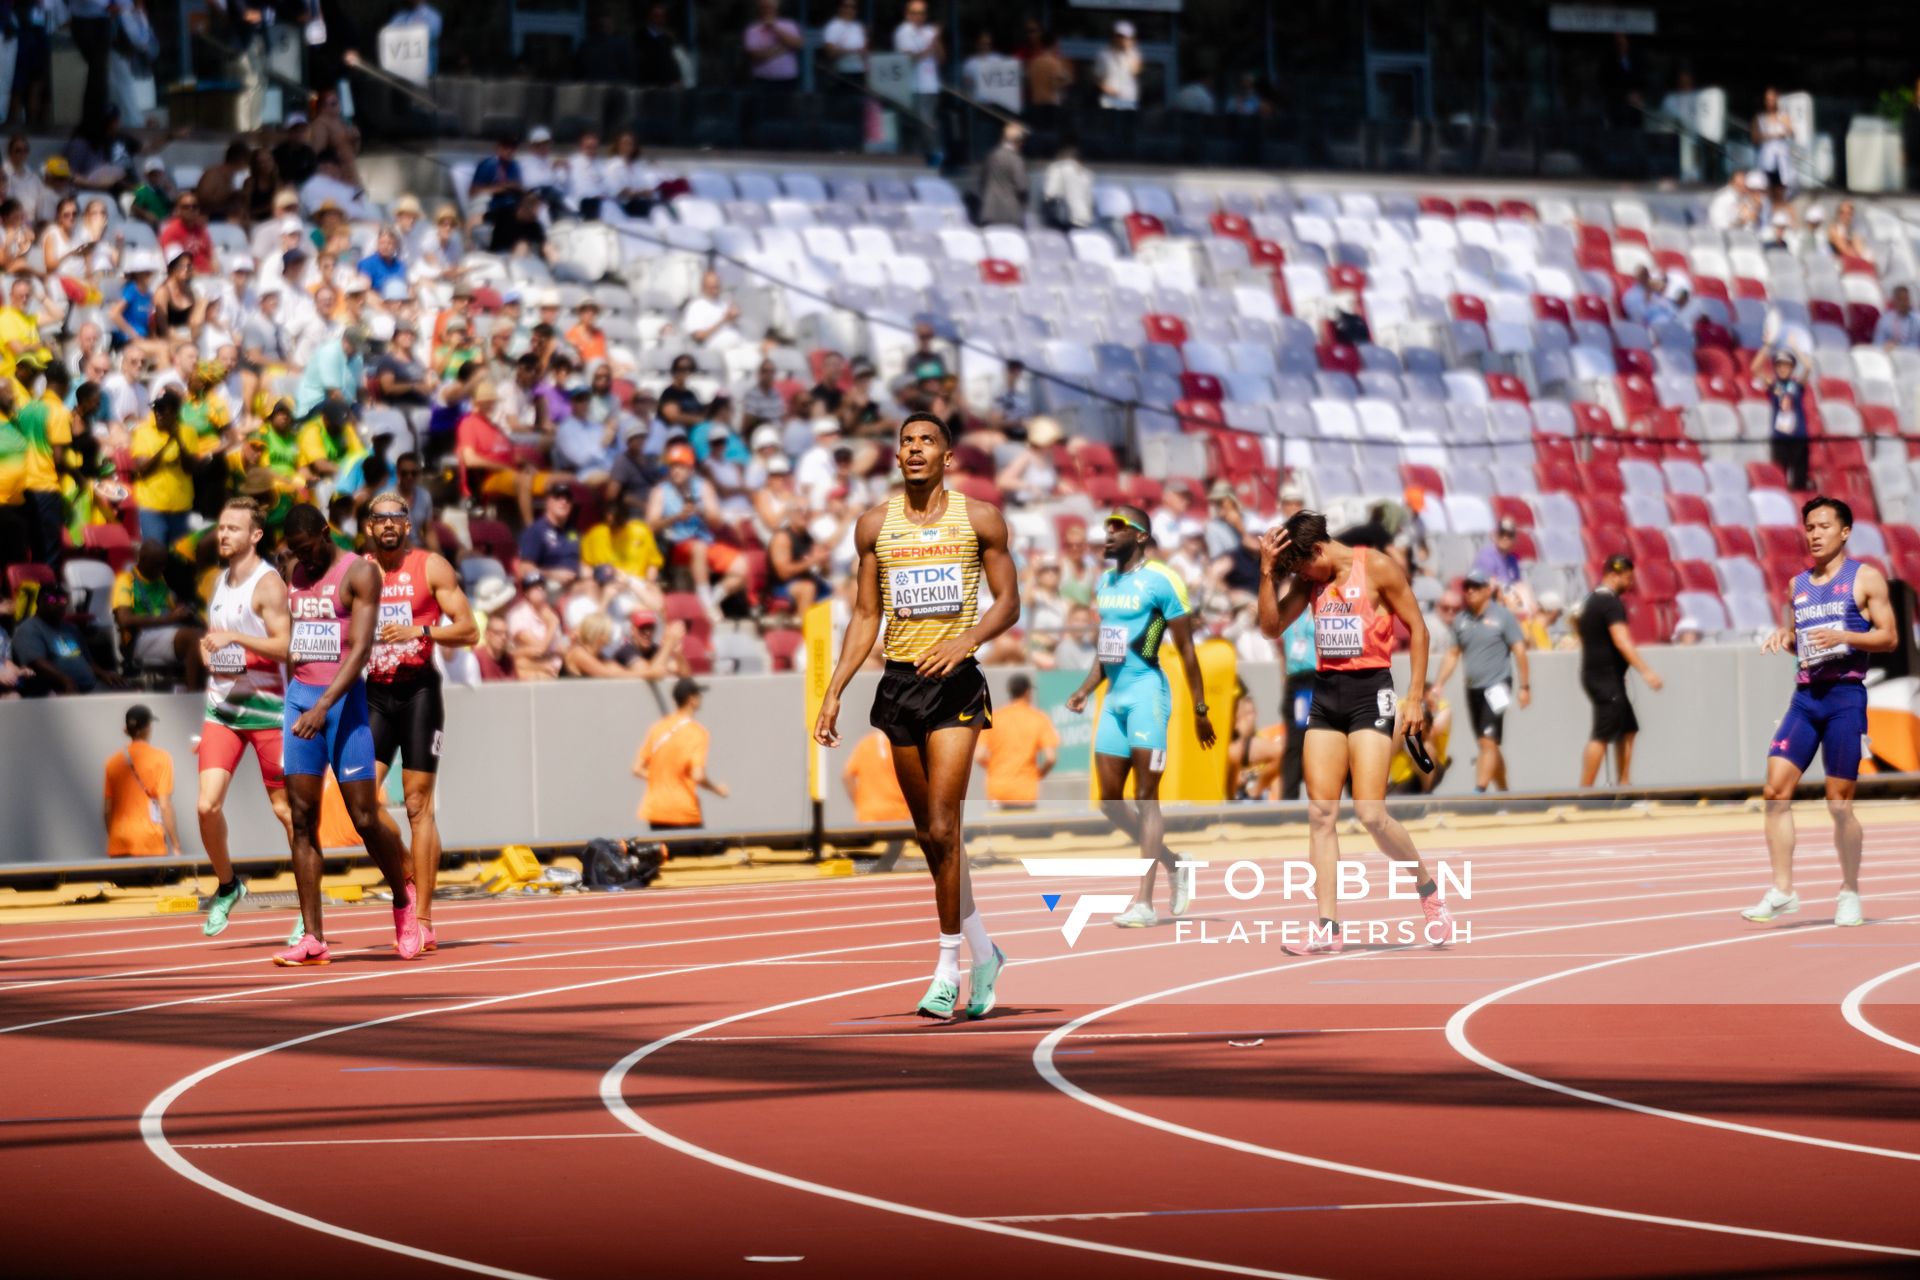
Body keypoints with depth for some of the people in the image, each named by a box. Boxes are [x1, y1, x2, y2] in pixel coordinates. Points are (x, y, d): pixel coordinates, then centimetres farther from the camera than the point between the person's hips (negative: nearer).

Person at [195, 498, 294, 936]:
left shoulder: (268, 583, -10)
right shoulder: (220, 580, 13)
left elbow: (283, 646, -19)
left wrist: (232, 637, -29)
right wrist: (207, 645, 7)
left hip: (266, 709, -6)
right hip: (222, 708, 6)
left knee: (284, 808, 3)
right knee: (208, 805, -8)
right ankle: (226, 885, 14)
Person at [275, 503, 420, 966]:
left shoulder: (359, 573, -8)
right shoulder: (296, 576, 13)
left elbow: (360, 649, -16)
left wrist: (323, 707, -25)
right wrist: (299, 704, 16)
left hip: (343, 700, -6)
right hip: (301, 699, 6)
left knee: (365, 819, -5)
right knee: (302, 820, -2)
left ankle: (403, 898, 22)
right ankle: (311, 937, -3)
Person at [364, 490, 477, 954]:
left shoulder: (431, 567, 0)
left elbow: (468, 630, -4)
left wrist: (420, 631, -17)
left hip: (419, 690, -4)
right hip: (375, 692, 4)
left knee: (418, 803, -5)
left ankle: (423, 918, -4)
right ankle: (407, 876, 14)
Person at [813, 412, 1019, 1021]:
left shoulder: (980, 519, 1)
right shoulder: (875, 525, 9)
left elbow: (1008, 603, 3)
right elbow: (865, 616, 13)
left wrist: (967, 639, -16)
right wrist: (834, 693, 6)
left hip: (956, 681, -4)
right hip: (899, 682, 4)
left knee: (942, 827, -13)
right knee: (930, 834, 9)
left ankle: (948, 968, -7)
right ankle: (983, 951, 24)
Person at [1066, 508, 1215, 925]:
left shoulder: (1161, 581, -9)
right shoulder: (1105, 583, 15)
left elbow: (1186, 647, -8)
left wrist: (1200, 709, -8)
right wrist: (1086, 689, 10)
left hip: (1147, 692, -8)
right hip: (1115, 697, 8)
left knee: (1145, 798, -7)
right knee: (1110, 800, 7)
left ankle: (1144, 902, -6)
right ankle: (1173, 867, 24)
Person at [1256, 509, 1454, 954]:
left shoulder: (1376, 567, -7)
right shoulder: (1310, 580, 10)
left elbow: (1417, 628, -4)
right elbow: (1270, 627, 6)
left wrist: (1416, 697, -8)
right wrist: (1268, 571, -6)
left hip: (1370, 691, -6)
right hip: (1325, 693, 6)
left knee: (1370, 813, -13)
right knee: (1320, 813, -2)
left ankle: (1430, 890, 10)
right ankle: (1328, 929, -2)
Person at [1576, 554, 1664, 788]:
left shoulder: (1593, 600, 16)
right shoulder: (1611, 603, -15)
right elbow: (1622, 642, -25)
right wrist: (1646, 671, -30)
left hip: (1594, 674, 10)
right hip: (1606, 678, -10)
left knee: (1627, 729, 15)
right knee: (1601, 735, -11)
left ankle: (1624, 785, 16)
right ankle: (1584, 792, -13)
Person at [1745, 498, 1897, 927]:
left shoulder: (1865, 578, 1)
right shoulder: (1799, 584, 16)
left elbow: (1889, 637, -3)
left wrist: (1842, 637, -17)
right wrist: (1783, 638, 2)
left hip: (1845, 696, -5)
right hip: (1805, 695, 5)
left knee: (1839, 802, -2)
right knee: (1776, 789, -9)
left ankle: (1850, 893, 13)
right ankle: (1782, 892, -5)